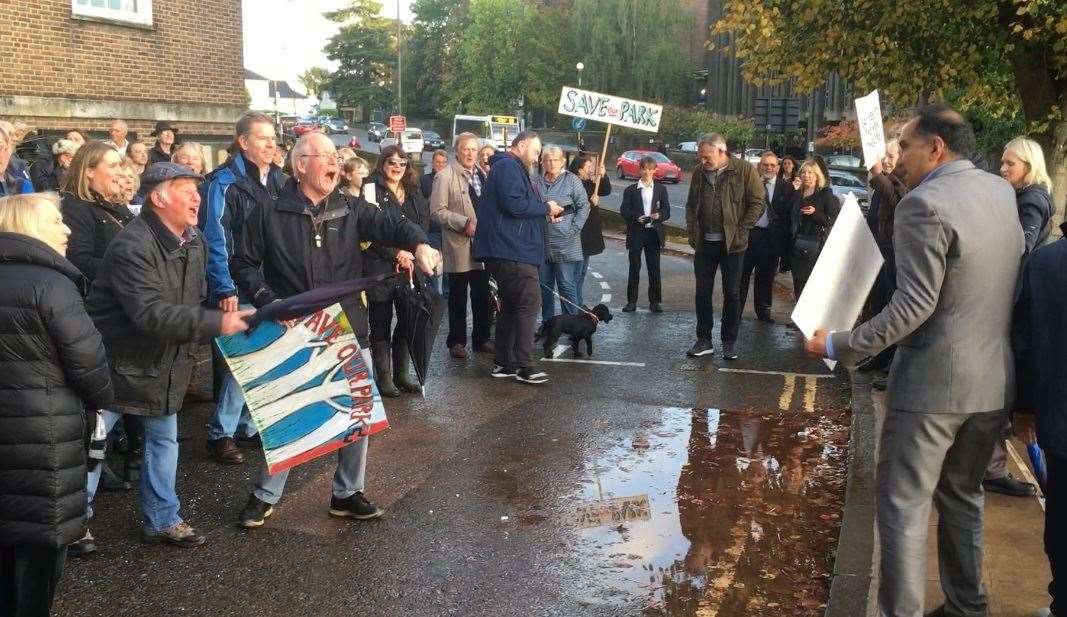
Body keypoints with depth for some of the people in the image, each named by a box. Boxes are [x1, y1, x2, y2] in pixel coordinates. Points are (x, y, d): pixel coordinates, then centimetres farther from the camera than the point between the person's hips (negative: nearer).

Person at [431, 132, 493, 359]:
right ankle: (457, 341, 14)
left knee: (482, 295, 11)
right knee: (458, 296, 4)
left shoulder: (481, 174, 12)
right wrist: (464, 223, -19)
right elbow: (437, 211, -12)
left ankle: (481, 338, 22)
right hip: (459, 246, -6)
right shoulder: (445, 176, -8)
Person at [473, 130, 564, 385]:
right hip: (512, 250, -11)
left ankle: (504, 363, 18)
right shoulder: (508, 166, -10)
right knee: (528, 302, -10)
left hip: (505, 251, 11)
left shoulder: (509, 167, 24)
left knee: (510, 305, 13)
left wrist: (544, 211, 13)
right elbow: (514, 204, -22)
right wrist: (545, 207, -10)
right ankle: (524, 366, -8)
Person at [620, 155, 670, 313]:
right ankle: (631, 301, 9)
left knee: (654, 268, 4)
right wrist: (636, 217, -21)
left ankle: (655, 301, 11)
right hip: (636, 233, -1)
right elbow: (623, 211, -3)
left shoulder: (661, 189, 10)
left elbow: (666, 211, 6)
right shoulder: (631, 190, 5)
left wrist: (659, 215, -17)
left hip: (654, 233, 1)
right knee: (634, 267, 3)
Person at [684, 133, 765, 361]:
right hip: (704, 243, 4)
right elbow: (691, 205, 14)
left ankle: (730, 342, 16)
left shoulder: (745, 170, -8)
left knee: (732, 293, 5)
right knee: (702, 292, 7)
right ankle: (704, 340, 17)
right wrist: (693, 232, 3)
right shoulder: (699, 172, 6)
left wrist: (740, 231, -13)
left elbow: (758, 203, -8)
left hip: (732, 245, -4)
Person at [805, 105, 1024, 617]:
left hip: (933, 380, -8)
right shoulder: (1002, 191, 7)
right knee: (963, 496, 21)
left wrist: (840, 346, -16)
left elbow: (914, 304, -23)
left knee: (903, 502, 2)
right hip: (994, 379, 8)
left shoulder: (924, 204, -18)